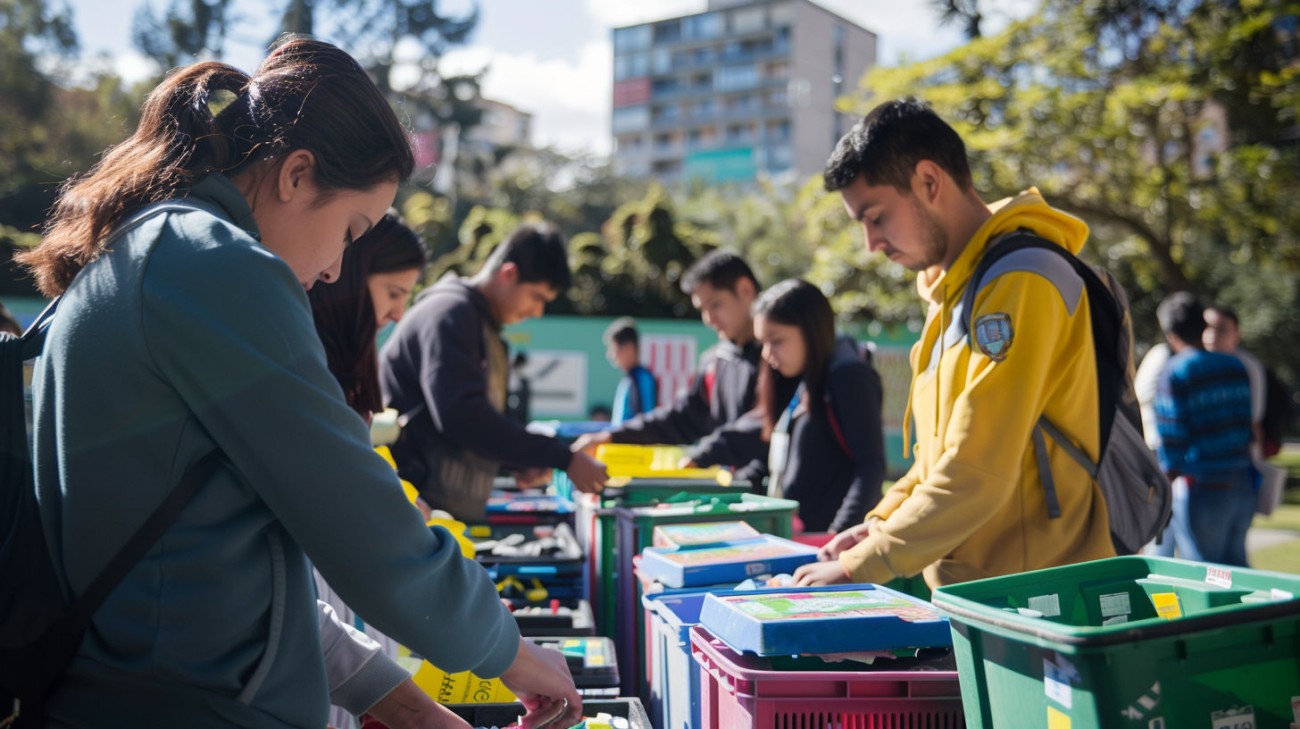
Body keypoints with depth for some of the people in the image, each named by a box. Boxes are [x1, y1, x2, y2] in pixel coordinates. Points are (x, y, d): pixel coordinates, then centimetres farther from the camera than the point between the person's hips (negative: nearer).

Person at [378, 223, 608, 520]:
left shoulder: (484, 327, 17)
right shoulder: (449, 313, -12)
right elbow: (463, 416, -25)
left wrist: (519, 461, 5)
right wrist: (564, 459, -23)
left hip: (456, 509, 9)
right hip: (421, 504, -9)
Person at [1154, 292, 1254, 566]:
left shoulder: (1175, 373, -11)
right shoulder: (1236, 367, 9)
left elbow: (1172, 441, -11)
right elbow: (1248, 427, 14)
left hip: (1201, 491, -6)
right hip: (1244, 488, 6)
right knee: (1235, 570, 18)